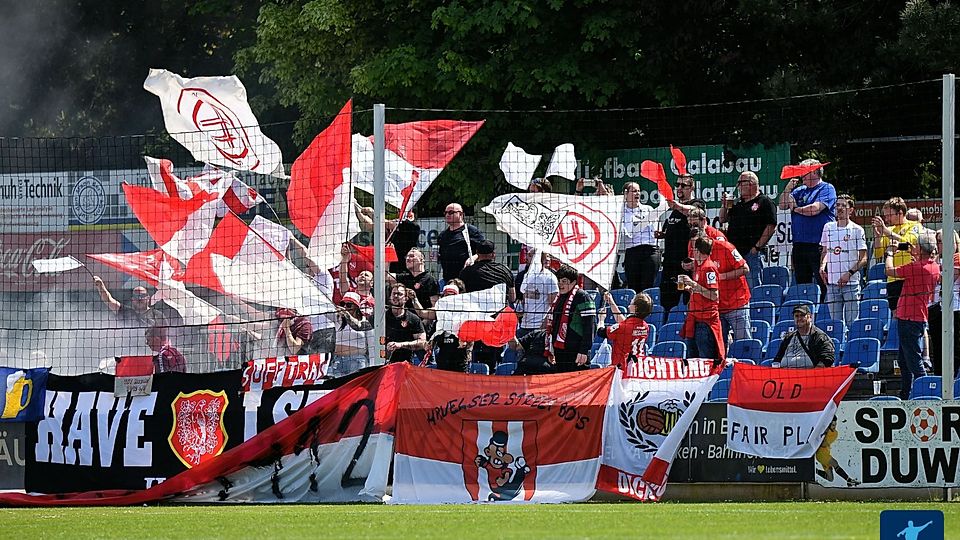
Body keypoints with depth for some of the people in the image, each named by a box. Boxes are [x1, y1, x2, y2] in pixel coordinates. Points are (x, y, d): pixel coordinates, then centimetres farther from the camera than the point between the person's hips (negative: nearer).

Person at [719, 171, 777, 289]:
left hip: (751, 253, -7)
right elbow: (722, 219, 28)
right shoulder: (737, 203, 21)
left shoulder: (764, 202, -1)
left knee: (752, 287, -9)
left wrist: (757, 247, -13)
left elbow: (771, 226, -8)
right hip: (734, 251, 7)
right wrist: (724, 205, 9)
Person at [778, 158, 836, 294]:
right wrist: (788, 189, 1)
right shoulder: (799, 191, 21)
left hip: (819, 246, -7)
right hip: (799, 245, 7)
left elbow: (814, 209, -14)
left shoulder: (826, 189, -1)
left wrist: (795, 209, 2)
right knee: (801, 284, 9)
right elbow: (783, 205, 15)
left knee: (823, 285, -9)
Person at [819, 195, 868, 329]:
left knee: (852, 323, -6)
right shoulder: (828, 227, 11)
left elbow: (863, 259, -3)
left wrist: (849, 273, -14)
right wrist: (822, 266, 4)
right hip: (832, 282, 4)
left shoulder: (857, 230, -2)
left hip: (851, 283, -4)